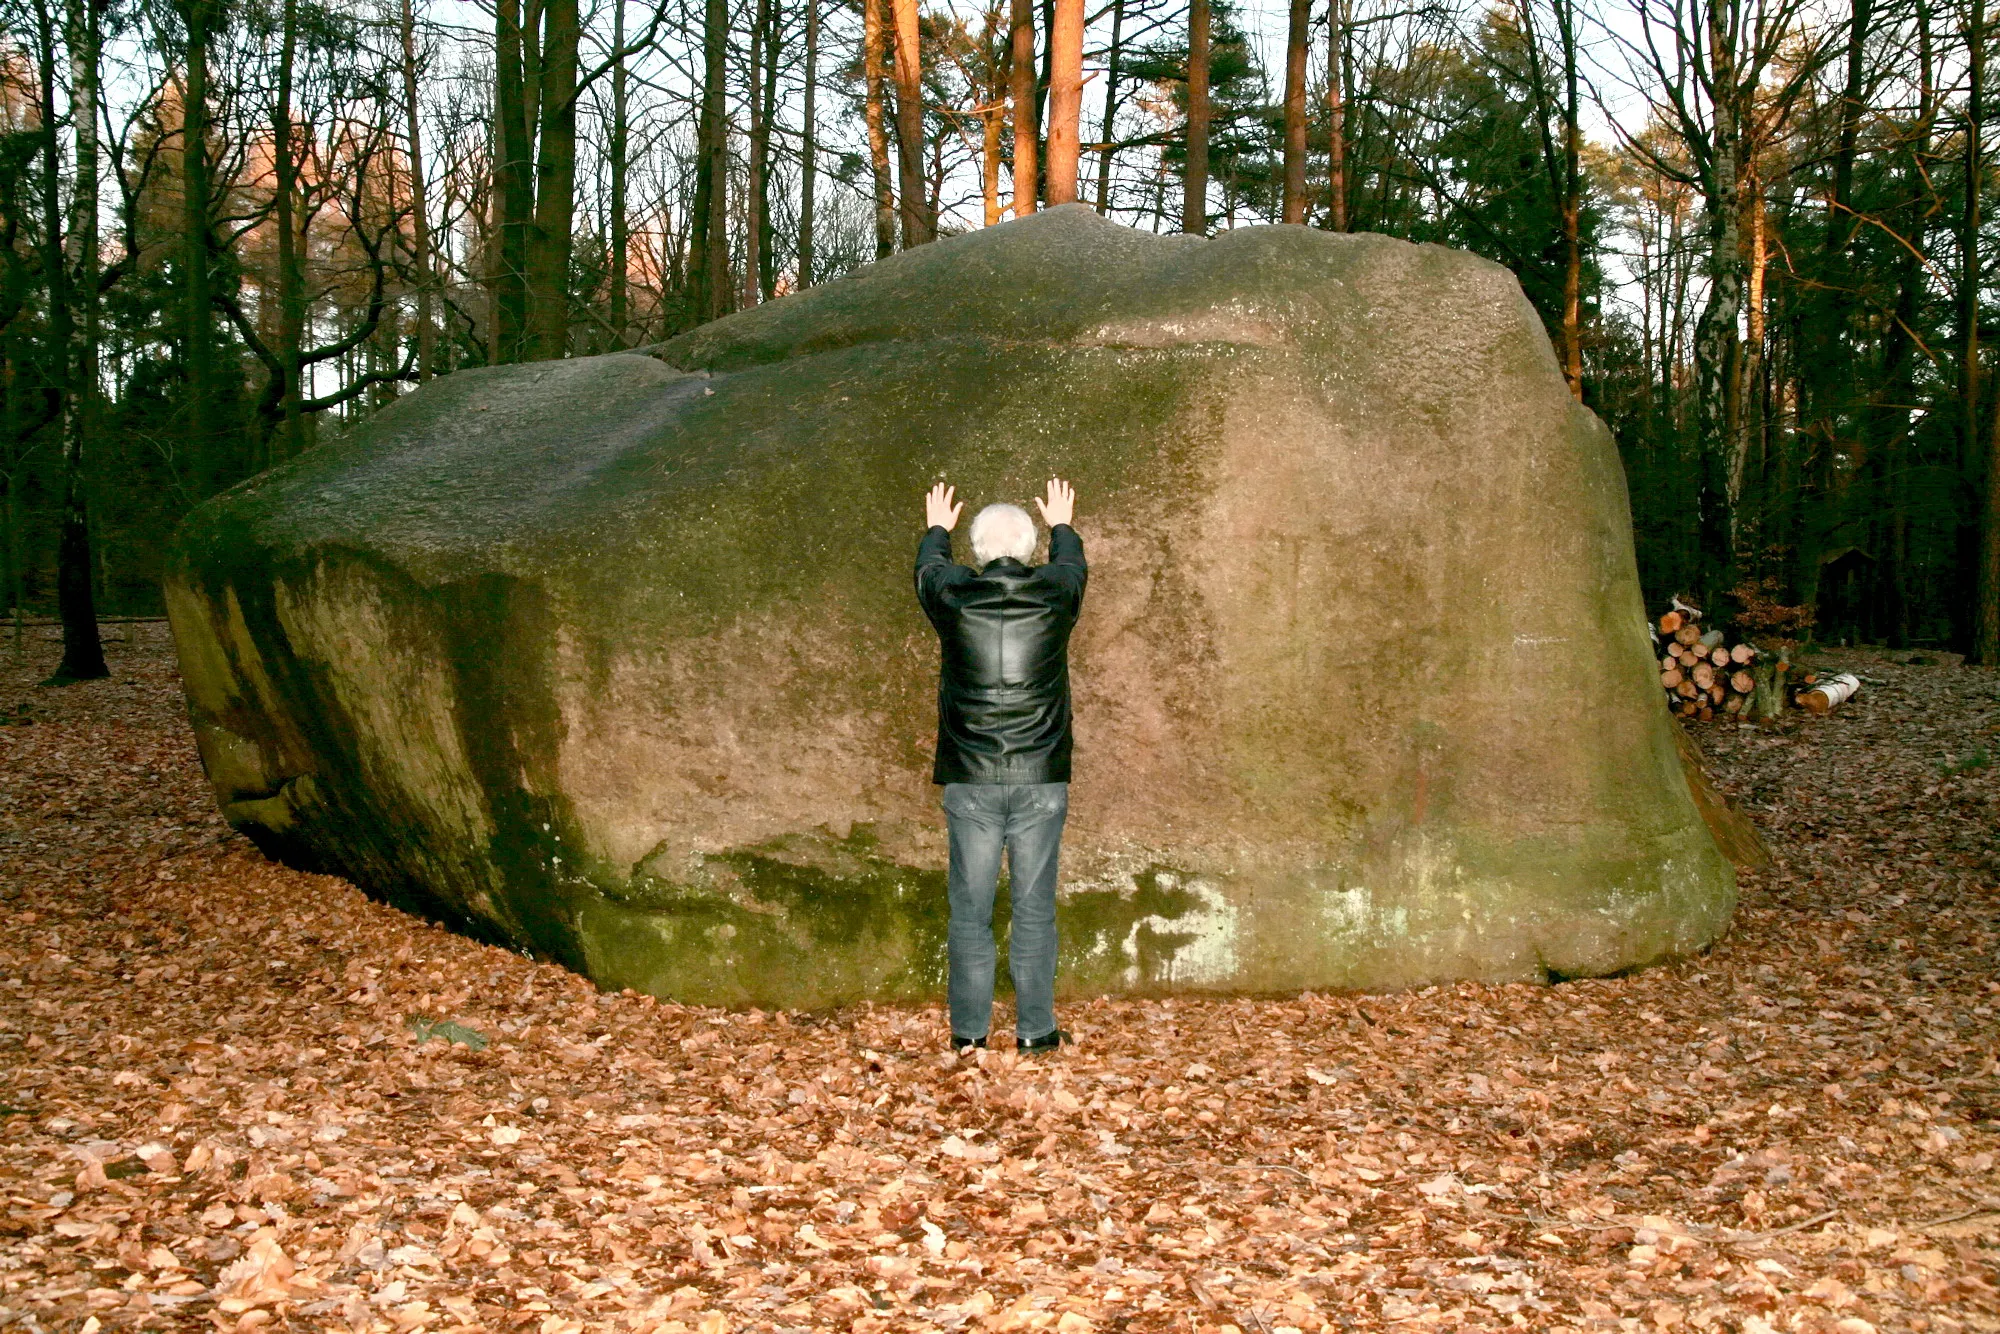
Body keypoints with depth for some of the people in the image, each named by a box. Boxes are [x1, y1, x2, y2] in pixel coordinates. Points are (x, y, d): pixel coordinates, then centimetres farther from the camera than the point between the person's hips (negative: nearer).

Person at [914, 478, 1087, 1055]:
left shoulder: (954, 597, -3)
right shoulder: (1053, 594, -2)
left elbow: (928, 567, 22)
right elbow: (1072, 564, 23)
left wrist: (937, 528, 44)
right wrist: (1062, 525, 45)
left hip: (969, 781, 0)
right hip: (1042, 780, 0)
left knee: (969, 910, 6)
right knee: (1035, 910, 5)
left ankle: (969, 1030, 9)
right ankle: (1035, 1029, 9)